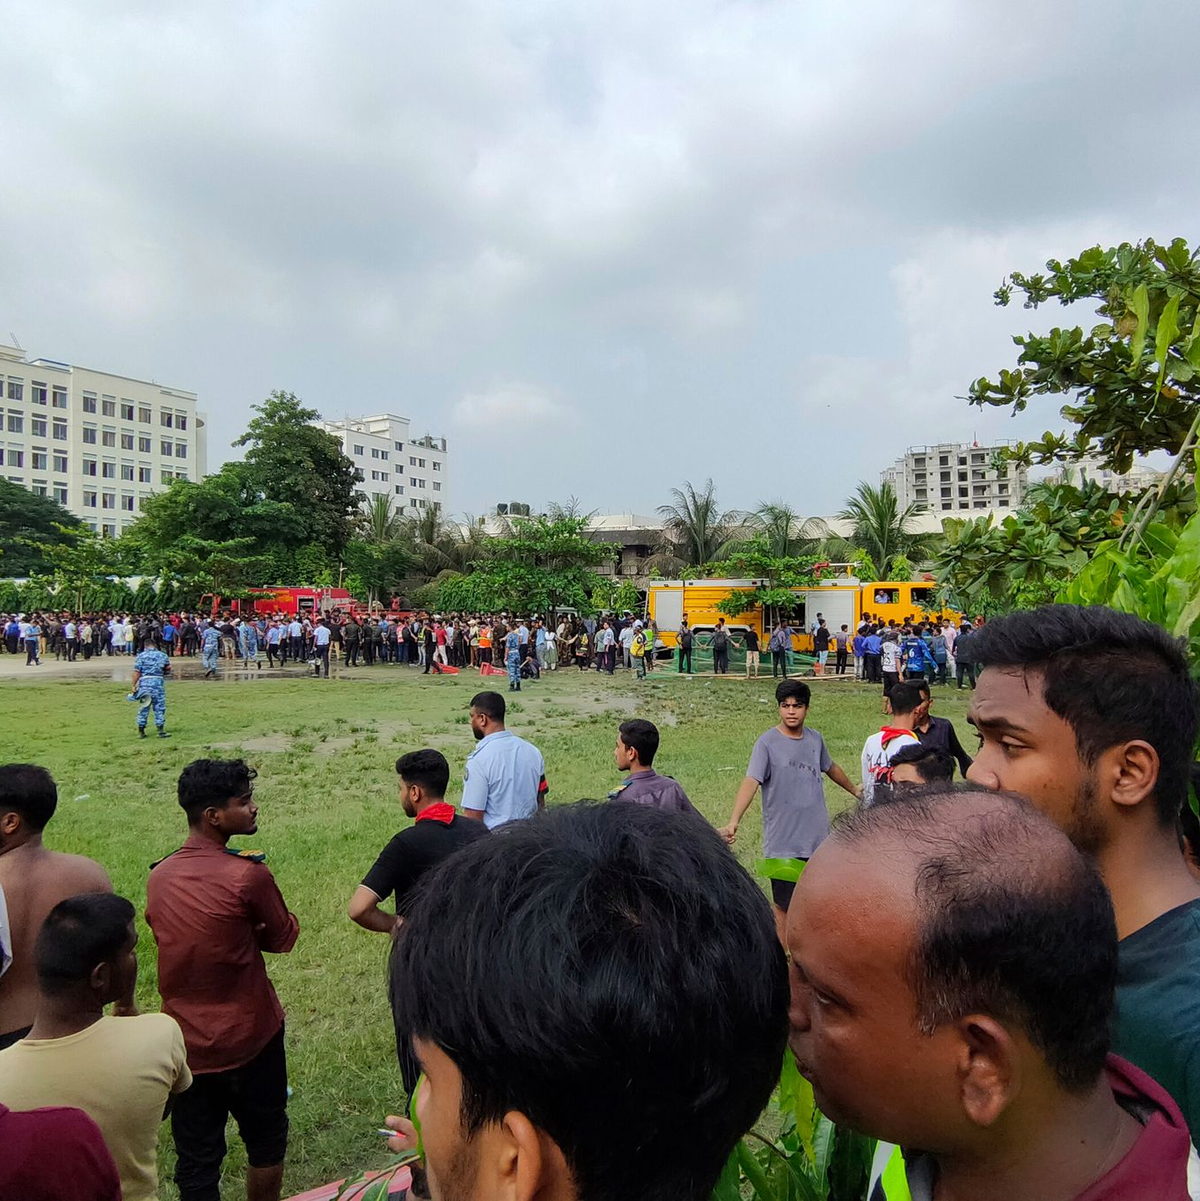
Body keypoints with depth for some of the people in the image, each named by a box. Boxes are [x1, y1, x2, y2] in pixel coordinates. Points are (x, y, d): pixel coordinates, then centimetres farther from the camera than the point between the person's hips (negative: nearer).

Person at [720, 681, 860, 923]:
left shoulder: (815, 739, 5)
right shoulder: (767, 743, -12)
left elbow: (830, 768, 26)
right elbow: (751, 782, -24)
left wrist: (854, 790, 41)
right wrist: (733, 822, -38)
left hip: (818, 839, 5)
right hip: (783, 844, -5)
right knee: (784, 907, 2)